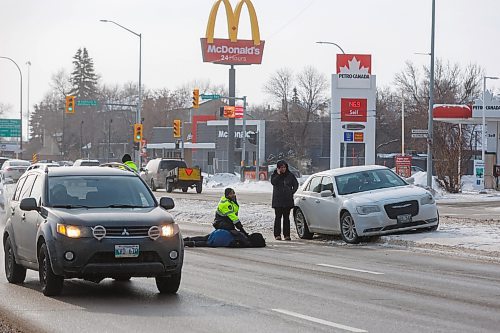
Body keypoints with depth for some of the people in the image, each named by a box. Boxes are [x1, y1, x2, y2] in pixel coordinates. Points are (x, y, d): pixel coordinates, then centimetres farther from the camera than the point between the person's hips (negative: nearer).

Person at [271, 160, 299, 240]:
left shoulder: (290, 175, 8)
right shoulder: (274, 175, 4)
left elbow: (296, 184, 14)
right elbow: (273, 182, -15)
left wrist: (292, 192, 1)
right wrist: (278, 174, -14)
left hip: (287, 200, 1)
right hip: (277, 200, -1)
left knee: (286, 217, 3)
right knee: (278, 217, -4)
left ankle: (286, 235, 4)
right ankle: (277, 235, -1)